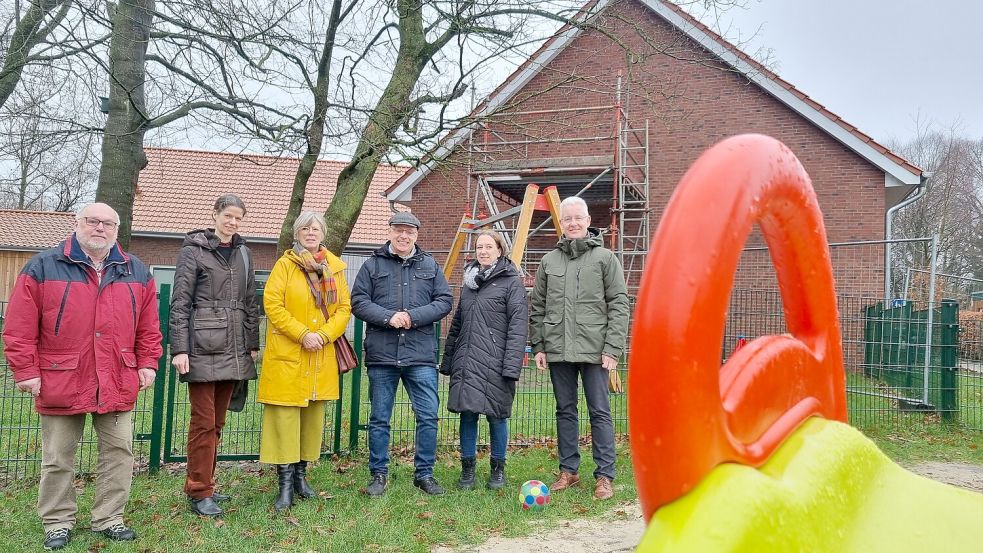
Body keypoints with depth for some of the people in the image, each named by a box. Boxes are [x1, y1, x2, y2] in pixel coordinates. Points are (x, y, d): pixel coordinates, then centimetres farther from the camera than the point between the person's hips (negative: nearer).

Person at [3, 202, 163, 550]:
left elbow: (148, 326, 11)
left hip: (118, 385, 2)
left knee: (119, 453, 7)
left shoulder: (137, 272, 7)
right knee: (58, 458, 9)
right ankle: (58, 522, 25)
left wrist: (148, 364, 4)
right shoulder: (43, 267, -2)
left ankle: (108, 518, 21)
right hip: (60, 383, -2)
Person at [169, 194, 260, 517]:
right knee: (203, 422, -2)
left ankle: (206, 484, 21)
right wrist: (179, 349, -13)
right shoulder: (193, 250, -2)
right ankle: (199, 492, 7)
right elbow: (180, 302, -6)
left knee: (217, 422, 11)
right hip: (203, 347, -5)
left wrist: (252, 344, 13)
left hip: (233, 349, 5)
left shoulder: (242, 253, 14)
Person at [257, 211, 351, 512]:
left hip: (321, 358, 4)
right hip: (287, 355, -4)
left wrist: (324, 334, -9)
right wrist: (303, 334, -16)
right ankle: (285, 481, 4)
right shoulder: (285, 264, -2)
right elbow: (272, 304, -9)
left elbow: (344, 308, 7)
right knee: (285, 415, -4)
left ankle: (301, 473, 24)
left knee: (313, 415, 11)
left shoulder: (334, 267, 9)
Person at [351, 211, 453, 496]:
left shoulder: (429, 265, 10)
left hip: (421, 355, 1)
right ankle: (378, 474, 22)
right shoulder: (372, 264, 6)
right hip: (381, 355, -1)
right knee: (379, 418, 8)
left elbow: (445, 301, 5)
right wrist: (388, 317, -14)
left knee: (428, 416, 1)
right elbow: (358, 301, 0)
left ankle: (424, 473, 16)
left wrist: (413, 316, -10)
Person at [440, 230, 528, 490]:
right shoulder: (469, 281, 17)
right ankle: (467, 468, 17)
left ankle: (498, 469, 19)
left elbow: (518, 326, -9)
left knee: (496, 415, 2)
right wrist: (447, 360, 17)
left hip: (495, 362, -5)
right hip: (466, 361, 5)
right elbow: (457, 325, 21)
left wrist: (512, 365, -17)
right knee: (467, 413, 6)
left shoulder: (512, 282, -2)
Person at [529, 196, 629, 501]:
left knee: (600, 412, 1)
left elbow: (619, 304, -3)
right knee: (565, 411, 11)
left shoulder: (605, 257, 1)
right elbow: (538, 307, 14)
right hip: (558, 349, 4)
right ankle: (568, 471, 21)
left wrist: (613, 347, -10)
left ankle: (605, 476, 7)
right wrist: (538, 345, 6)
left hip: (594, 348, -4)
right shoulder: (549, 261, 12)